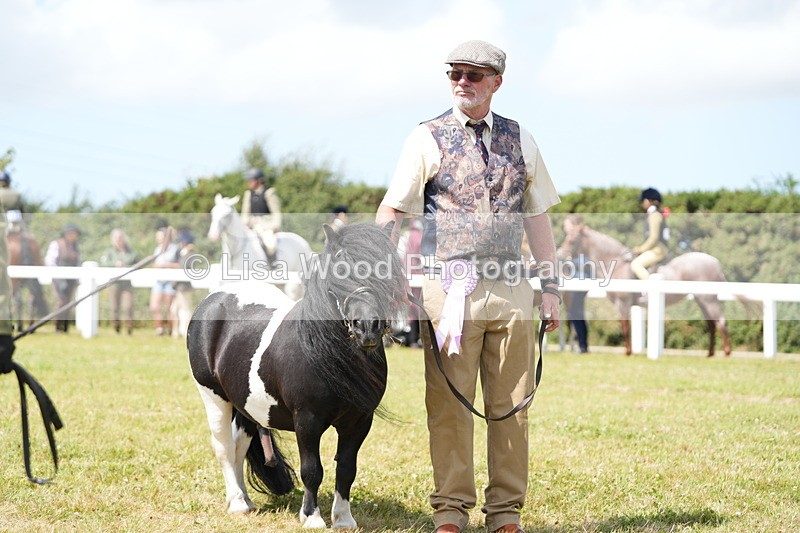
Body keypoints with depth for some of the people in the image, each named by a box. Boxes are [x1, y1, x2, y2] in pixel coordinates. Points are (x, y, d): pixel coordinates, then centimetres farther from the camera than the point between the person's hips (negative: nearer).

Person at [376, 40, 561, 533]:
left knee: (511, 406, 5)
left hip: (511, 291, 3)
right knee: (449, 406, -1)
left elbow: (538, 217, 15)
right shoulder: (427, 139, 3)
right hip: (450, 288, -3)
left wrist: (551, 286, 11)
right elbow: (392, 212, -2)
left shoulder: (521, 141, 12)